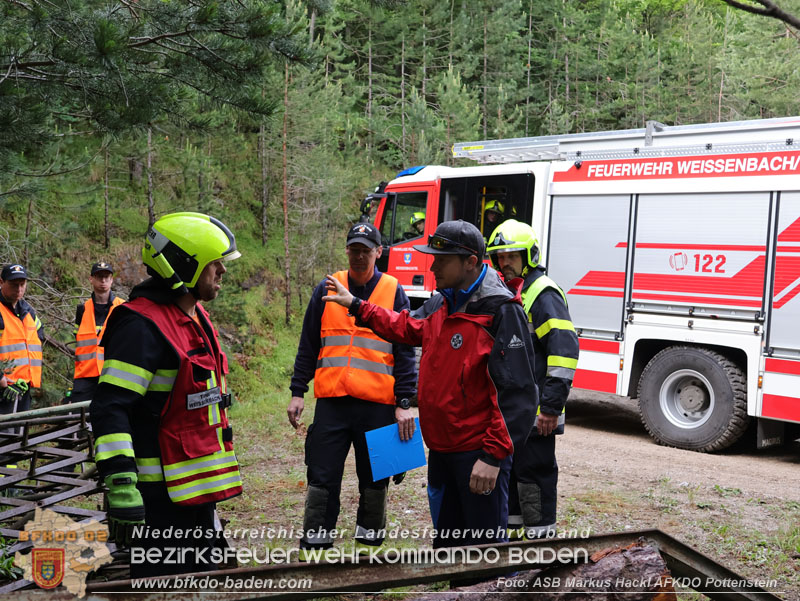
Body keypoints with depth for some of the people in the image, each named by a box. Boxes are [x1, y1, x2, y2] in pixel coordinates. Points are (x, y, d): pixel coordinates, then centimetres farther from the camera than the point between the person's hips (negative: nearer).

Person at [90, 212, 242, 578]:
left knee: (198, 580, 20)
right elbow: (109, 408, -25)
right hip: (161, 492, -10)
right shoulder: (142, 325, -19)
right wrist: (120, 484, -30)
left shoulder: (194, 315, 13)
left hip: (198, 486, 10)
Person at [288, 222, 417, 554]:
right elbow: (308, 346, 12)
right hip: (331, 402, 1)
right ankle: (313, 545, 12)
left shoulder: (394, 292, 4)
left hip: (378, 405, -1)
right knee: (322, 479, 3)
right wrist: (297, 392, 5)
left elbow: (405, 351, 3)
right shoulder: (326, 290, 8)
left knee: (374, 481, 9)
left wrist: (404, 403, -3)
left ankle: (369, 540, 24)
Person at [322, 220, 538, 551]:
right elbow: (407, 326, 29)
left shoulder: (501, 311, -18)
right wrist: (356, 304, 29)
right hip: (441, 448, 9)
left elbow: (516, 392, -22)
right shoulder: (441, 303, 8)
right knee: (446, 538, 21)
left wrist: (494, 456, -25)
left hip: (479, 454, -8)